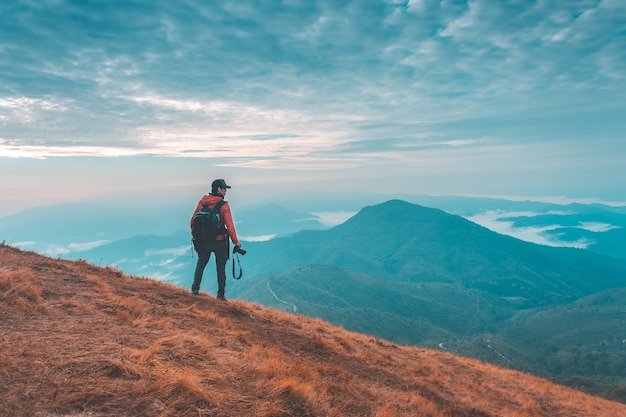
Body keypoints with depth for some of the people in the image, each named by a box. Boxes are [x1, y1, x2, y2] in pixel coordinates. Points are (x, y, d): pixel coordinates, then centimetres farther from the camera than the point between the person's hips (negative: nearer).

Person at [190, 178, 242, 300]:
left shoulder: (202, 201, -3)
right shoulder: (224, 206, -16)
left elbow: (193, 220, 3)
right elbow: (229, 225, -17)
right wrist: (235, 241, -8)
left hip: (203, 241, 3)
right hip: (220, 241, -3)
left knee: (201, 264, 22)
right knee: (220, 268, 11)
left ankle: (195, 289, 23)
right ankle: (221, 294, 18)